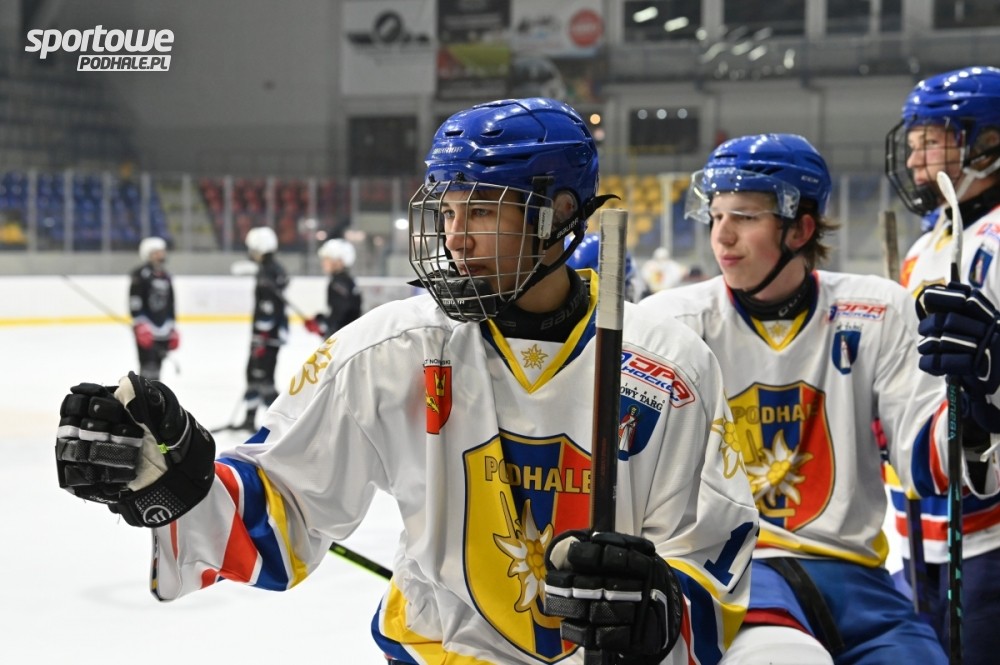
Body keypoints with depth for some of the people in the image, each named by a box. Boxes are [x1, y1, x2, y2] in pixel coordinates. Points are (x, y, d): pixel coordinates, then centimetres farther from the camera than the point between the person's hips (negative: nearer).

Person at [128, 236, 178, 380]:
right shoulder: (140, 274, -9)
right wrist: (140, 325, -22)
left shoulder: (166, 277, 15)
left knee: (157, 364, 10)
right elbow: (134, 303, -15)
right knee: (148, 365, -14)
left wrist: (173, 330, 19)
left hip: (163, 329, 7)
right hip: (146, 330, -7)